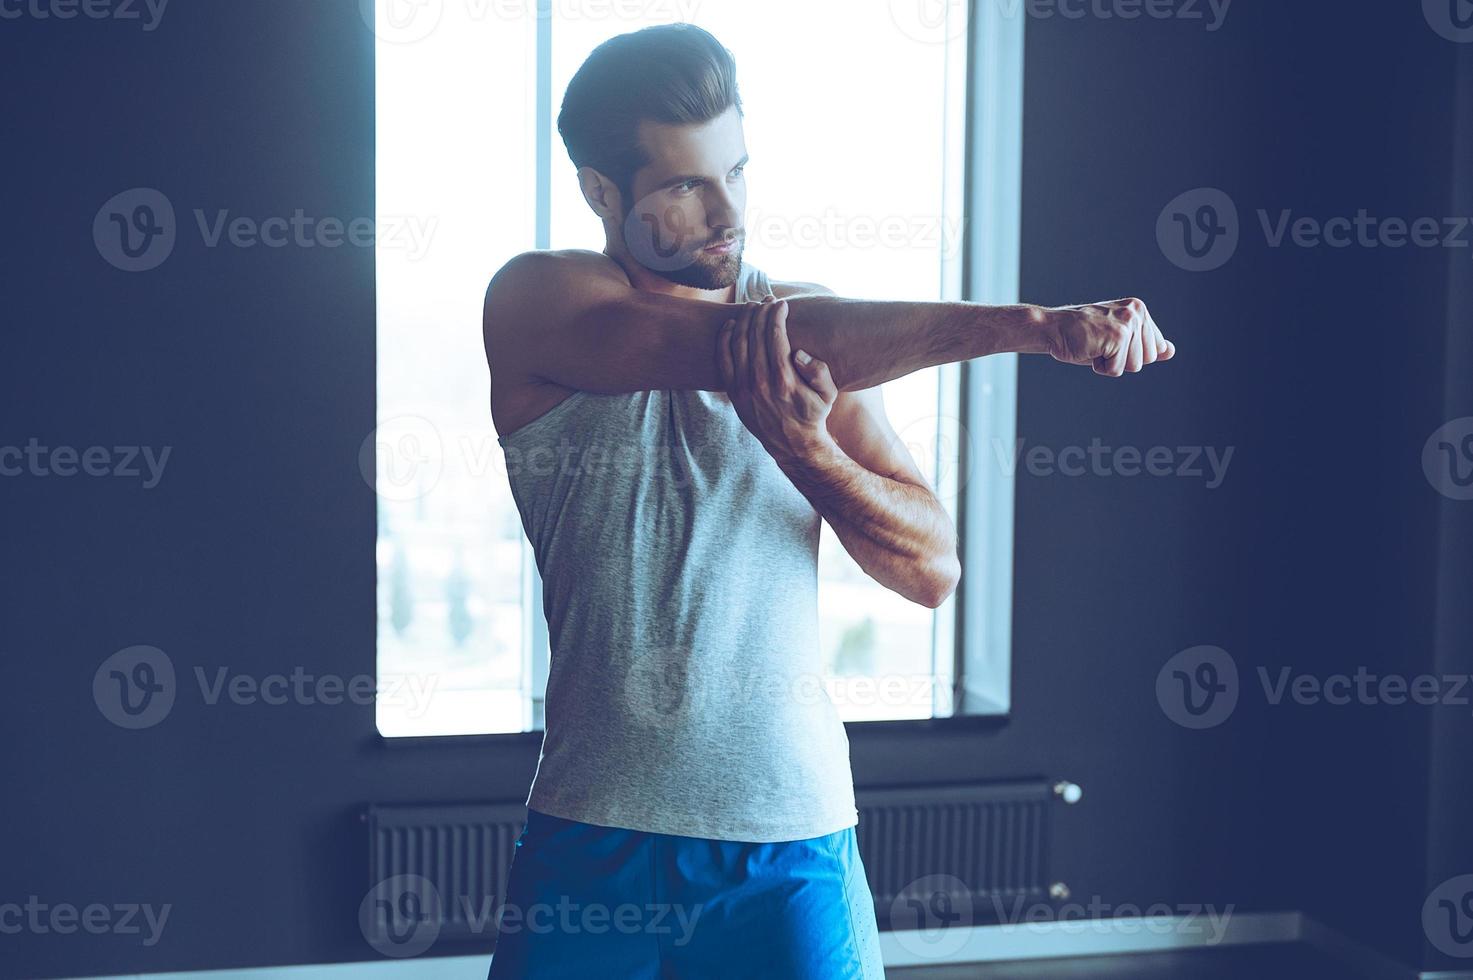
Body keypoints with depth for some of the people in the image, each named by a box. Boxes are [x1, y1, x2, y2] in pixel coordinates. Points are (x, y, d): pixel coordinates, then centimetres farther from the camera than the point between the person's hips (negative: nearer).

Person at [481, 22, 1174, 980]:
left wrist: (803, 448, -19)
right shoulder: (537, 302, -4)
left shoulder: (806, 320, 4)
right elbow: (731, 348, -22)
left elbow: (934, 571, 0)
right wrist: (1028, 325, -26)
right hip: (597, 826, -1)